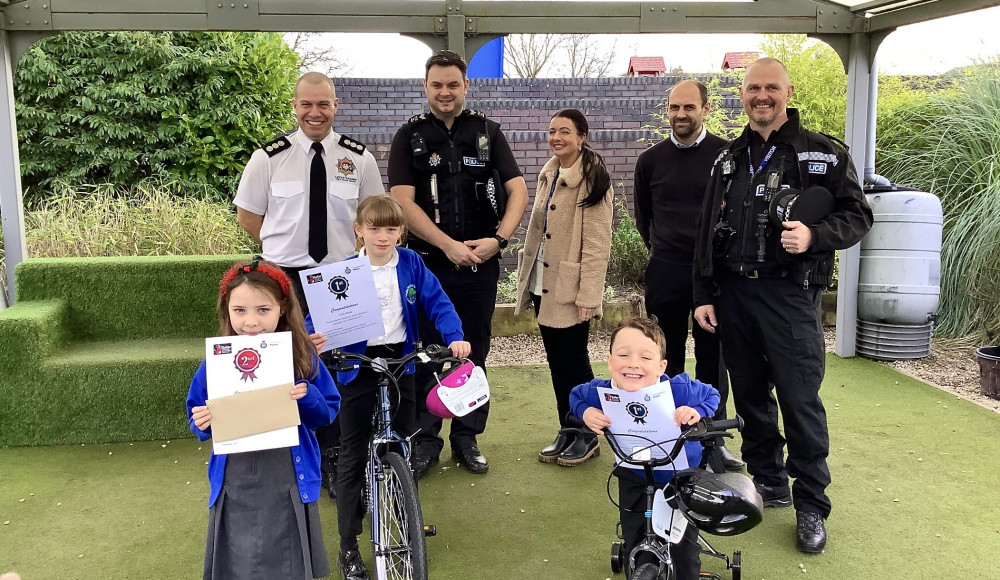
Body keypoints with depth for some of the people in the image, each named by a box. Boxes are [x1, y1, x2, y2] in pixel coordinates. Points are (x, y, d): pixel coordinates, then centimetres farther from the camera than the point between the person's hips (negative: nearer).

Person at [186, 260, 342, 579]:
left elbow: (328, 413, 1)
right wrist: (201, 424, -14)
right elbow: (198, 417, 8)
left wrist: (308, 398, -18)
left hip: (289, 487, -1)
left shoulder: (301, 358, -4)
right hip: (235, 489, 1)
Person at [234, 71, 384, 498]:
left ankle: (334, 460, 18)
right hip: (286, 279, -1)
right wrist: (285, 247, 6)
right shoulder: (269, 157, -1)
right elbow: (247, 216, 9)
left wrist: (350, 254, 3)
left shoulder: (358, 158, 2)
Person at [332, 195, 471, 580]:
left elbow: (437, 302, -4)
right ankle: (348, 547, 10)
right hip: (358, 366, -2)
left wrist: (454, 337, -19)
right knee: (353, 457, 2)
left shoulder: (411, 264, -3)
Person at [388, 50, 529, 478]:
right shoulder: (409, 137, 3)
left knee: (474, 352, 10)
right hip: (429, 261, -1)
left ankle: (467, 438, 22)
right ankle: (425, 440, 17)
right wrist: (450, 245, -16)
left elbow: (518, 190, 2)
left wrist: (497, 239, -13)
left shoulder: (488, 132, 7)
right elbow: (403, 201, -8)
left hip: (481, 262, 2)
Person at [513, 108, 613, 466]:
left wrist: (588, 294, -20)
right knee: (556, 361, 12)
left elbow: (597, 243, -16)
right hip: (544, 283, 7)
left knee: (574, 360, 1)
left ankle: (586, 434, 16)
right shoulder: (548, 175, 12)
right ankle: (567, 431, 23)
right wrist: (528, 278, 14)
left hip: (571, 287, -7)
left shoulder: (592, 179, -12)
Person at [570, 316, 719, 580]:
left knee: (683, 552, 10)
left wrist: (697, 412, -33)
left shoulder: (680, 390, -33)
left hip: (681, 478, -2)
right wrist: (586, 413, -23)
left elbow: (712, 395, -12)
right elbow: (575, 395, -2)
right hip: (635, 481, 2)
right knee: (636, 549, 13)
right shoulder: (601, 392, -26)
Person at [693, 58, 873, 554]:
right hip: (732, 294, 5)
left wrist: (815, 235, -21)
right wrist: (704, 296, 9)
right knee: (750, 395, 12)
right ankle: (767, 483, 28)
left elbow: (857, 216, -1)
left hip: (790, 295, -4)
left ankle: (811, 506, 11)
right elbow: (707, 233, 14)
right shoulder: (728, 160, 13)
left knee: (800, 401, -3)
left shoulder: (822, 154, 1)